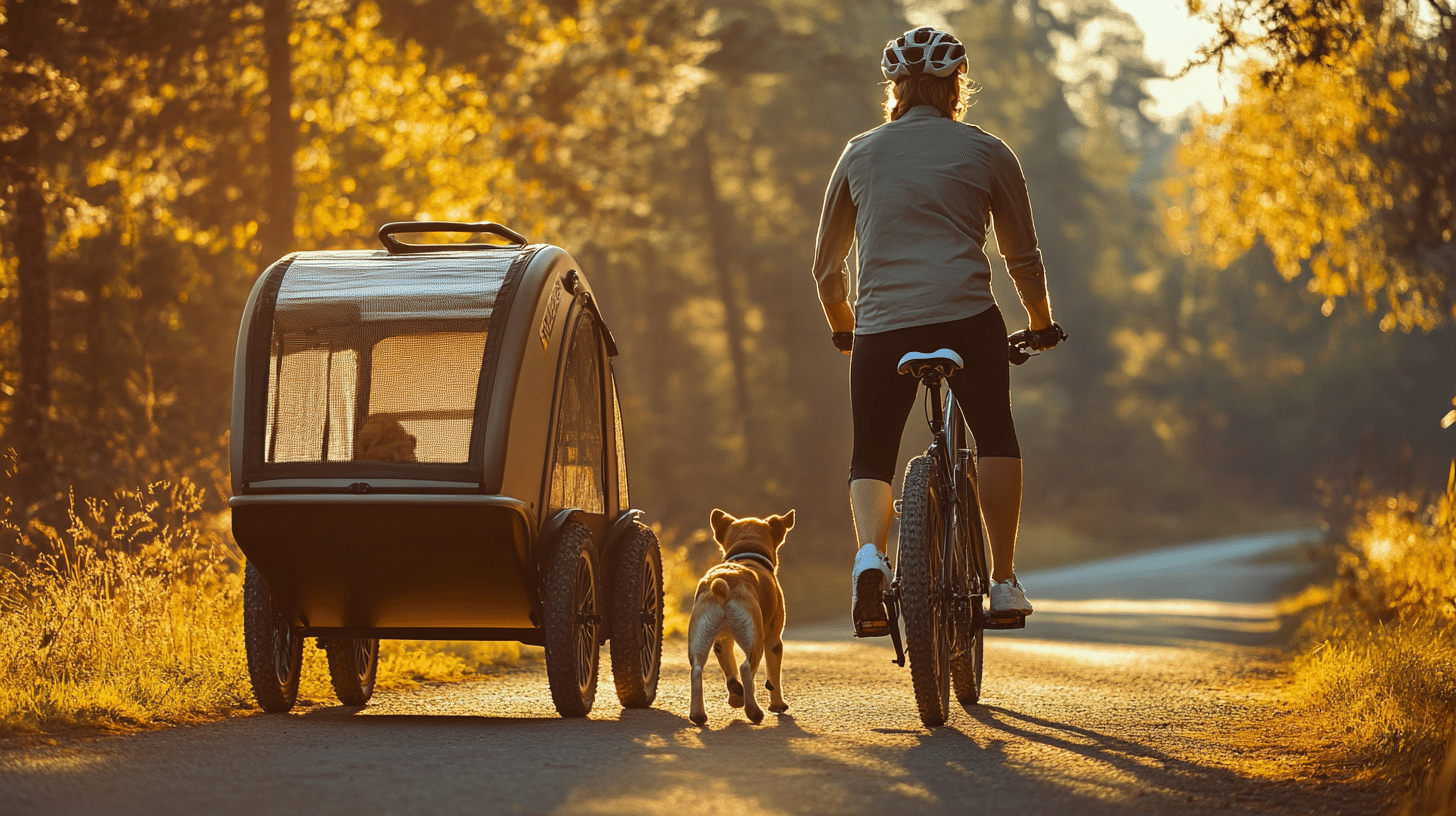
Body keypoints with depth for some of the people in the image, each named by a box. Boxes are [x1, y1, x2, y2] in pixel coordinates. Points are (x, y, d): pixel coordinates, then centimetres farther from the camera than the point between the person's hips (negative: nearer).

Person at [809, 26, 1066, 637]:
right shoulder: (987, 153, 11)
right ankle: (1004, 581, 17)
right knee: (995, 435, 22)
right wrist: (1041, 325, 33)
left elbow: (826, 268, 20)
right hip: (968, 320, -1)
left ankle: (870, 556, -15)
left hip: (881, 329, 1)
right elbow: (1023, 258, 17)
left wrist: (845, 330, 36)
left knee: (871, 458, 15)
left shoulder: (861, 154, 15)